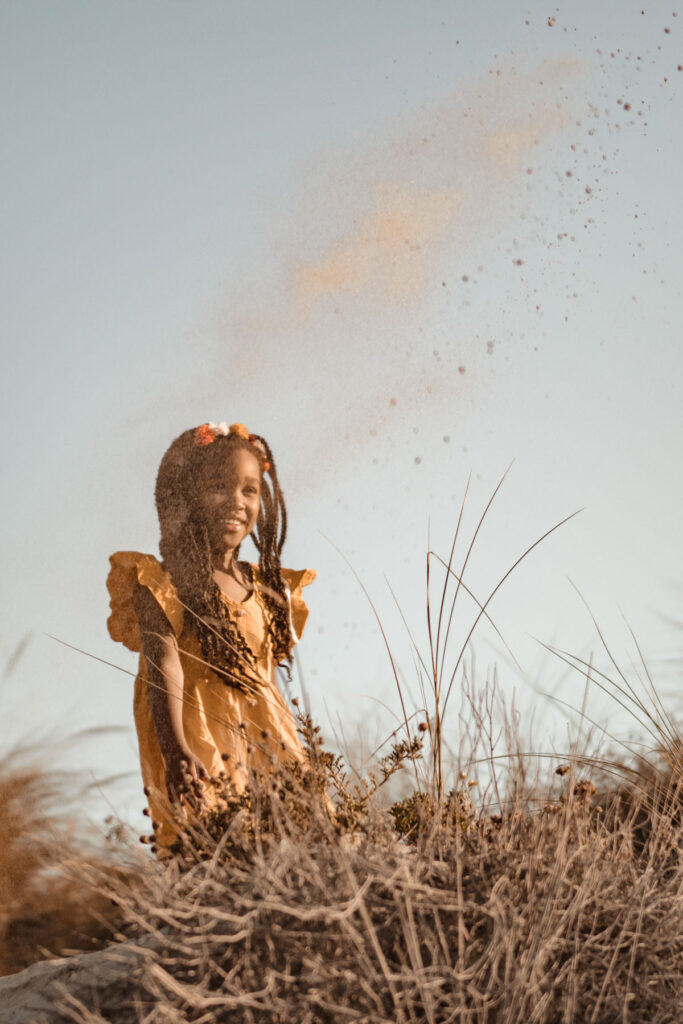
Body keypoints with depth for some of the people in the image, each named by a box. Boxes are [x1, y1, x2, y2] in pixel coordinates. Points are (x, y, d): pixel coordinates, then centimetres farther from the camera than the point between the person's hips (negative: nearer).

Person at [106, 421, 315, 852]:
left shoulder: (267, 589, 13)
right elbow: (164, 668, -19)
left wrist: (294, 755, 19)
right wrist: (176, 752, -32)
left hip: (268, 742, 6)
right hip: (200, 747, -6)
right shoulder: (163, 584, -6)